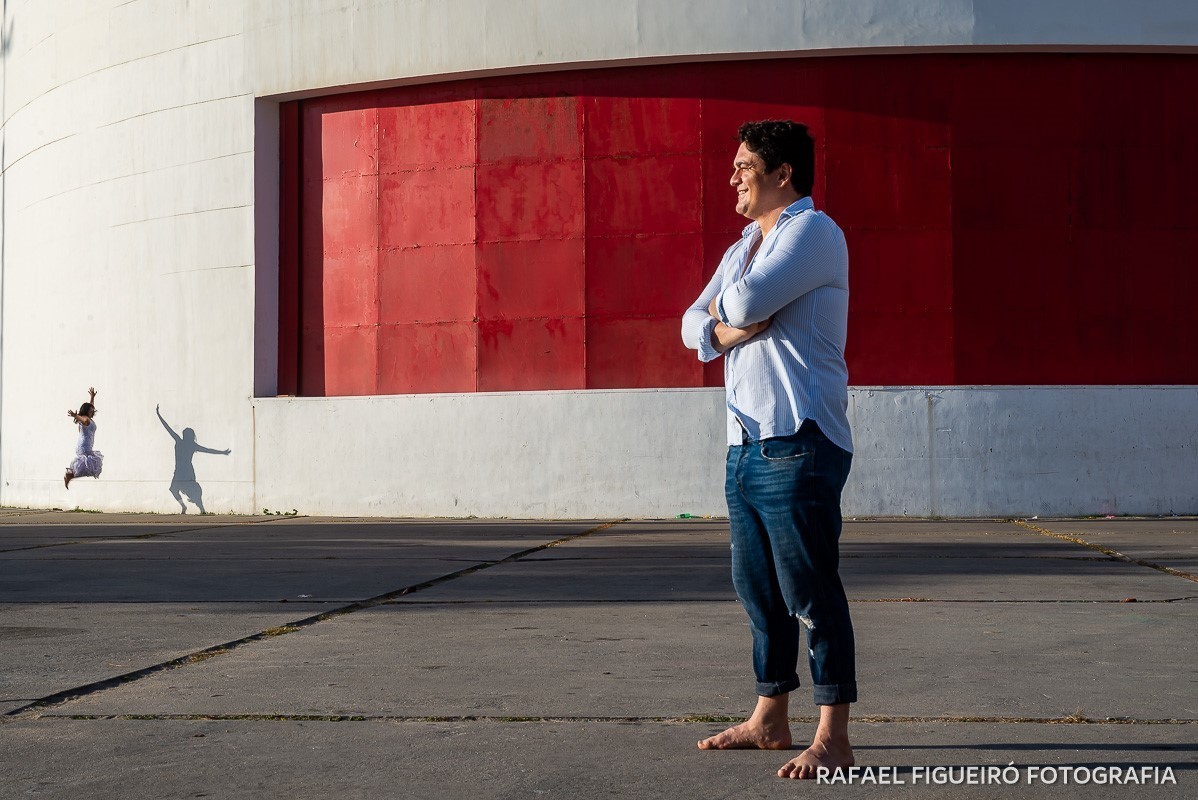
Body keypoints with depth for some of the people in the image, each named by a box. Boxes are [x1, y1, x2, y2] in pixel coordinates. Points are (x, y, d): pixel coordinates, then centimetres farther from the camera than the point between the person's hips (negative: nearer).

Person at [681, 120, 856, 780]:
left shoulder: (812, 231, -6)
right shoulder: (742, 249, 23)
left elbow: (748, 301, -20)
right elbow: (694, 325, 15)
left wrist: (726, 304, 3)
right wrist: (727, 330, -6)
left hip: (796, 441, -9)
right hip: (746, 443, 9)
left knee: (810, 590, -8)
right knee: (758, 588, 13)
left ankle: (832, 738, -5)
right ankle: (769, 719, 22)